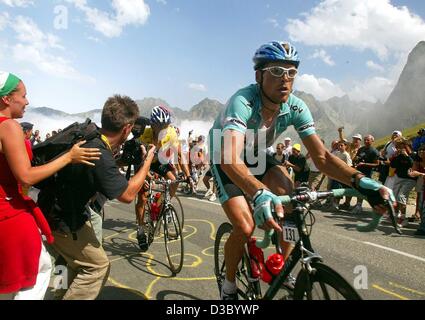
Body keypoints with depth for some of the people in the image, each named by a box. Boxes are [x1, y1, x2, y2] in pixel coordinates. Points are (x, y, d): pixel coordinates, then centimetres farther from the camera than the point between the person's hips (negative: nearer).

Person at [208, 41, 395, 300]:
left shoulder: (296, 108, -18)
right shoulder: (242, 102, -34)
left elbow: (322, 157, -21)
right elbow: (230, 160, -48)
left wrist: (359, 180, -38)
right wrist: (259, 193, -66)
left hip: (257, 154, 5)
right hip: (225, 159, -4)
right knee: (245, 227, -19)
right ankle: (229, 286, 11)